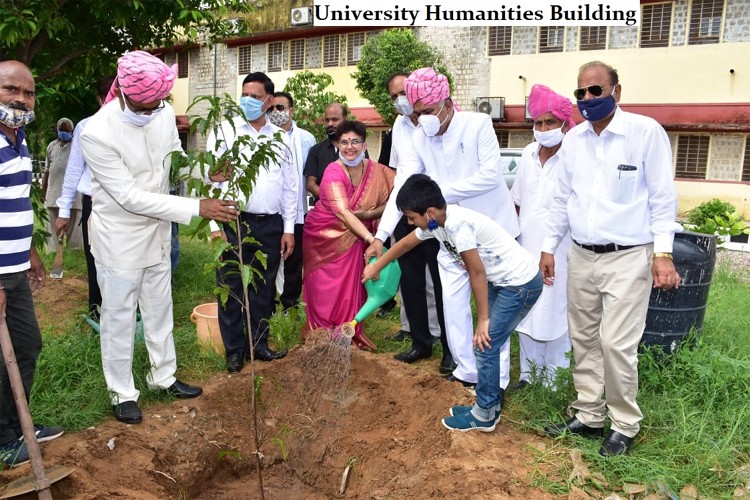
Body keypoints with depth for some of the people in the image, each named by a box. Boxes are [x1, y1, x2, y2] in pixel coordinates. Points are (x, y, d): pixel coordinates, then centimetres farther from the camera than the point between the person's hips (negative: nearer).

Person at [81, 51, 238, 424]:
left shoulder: (164, 113, -10)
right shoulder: (97, 133, -26)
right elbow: (131, 197, -26)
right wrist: (197, 208, -28)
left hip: (157, 231, 6)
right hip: (119, 237, -6)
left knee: (160, 308, 19)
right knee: (119, 316, 8)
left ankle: (163, 375, 38)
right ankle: (122, 392, 27)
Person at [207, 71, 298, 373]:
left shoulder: (280, 137, 10)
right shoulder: (225, 131, 1)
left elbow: (290, 186, 11)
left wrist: (289, 229, 6)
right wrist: (215, 224, -10)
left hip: (271, 224, 3)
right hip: (234, 222, -2)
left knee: (263, 289, 11)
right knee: (231, 289, 4)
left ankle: (259, 344, 25)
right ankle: (235, 351, 17)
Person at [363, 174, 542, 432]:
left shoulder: (457, 225, -28)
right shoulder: (435, 222, 0)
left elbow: (477, 273, -23)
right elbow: (406, 243, 17)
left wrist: (483, 319, -14)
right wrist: (376, 266, 29)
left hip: (521, 283, -9)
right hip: (502, 282, 9)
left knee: (485, 344, -3)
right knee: (486, 343, 14)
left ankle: (484, 415, 12)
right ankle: (490, 403, 29)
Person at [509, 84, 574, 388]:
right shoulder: (529, 154, 8)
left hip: (558, 251, -6)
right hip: (526, 248, 6)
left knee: (555, 314, 4)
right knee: (526, 312, 14)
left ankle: (553, 379, 19)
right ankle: (529, 373, 28)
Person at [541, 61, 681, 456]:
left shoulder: (646, 131, -8)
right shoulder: (574, 138, 7)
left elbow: (662, 196, -6)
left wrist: (663, 253, -12)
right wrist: (549, 247, 13)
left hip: (628, 258, -5)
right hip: (582, 256, 5)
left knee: (616, 344, -6)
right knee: (584, 341, 10)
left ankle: (624, 426, 14)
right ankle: (589, 417, 25)